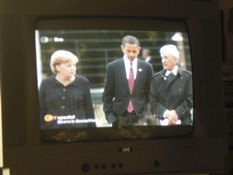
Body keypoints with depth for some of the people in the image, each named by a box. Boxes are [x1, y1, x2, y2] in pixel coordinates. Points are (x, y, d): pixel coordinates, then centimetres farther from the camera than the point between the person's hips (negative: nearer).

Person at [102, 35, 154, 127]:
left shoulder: (147, 67, 5)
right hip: (120, 117, -1)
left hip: (141, 116, 1)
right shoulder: (113, 67, 1)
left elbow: (150, 94, 10)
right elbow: (107, 96, 4)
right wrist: (110, 116, -4)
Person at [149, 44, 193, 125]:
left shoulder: (187, 76, 4)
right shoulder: (156, 78, 10)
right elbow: (153, 101, 3)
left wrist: (177, 113, -13)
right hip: (162, 121, 1)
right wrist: (166, 113, -14)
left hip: (182, 121, -1)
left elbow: (189, 100, 0)